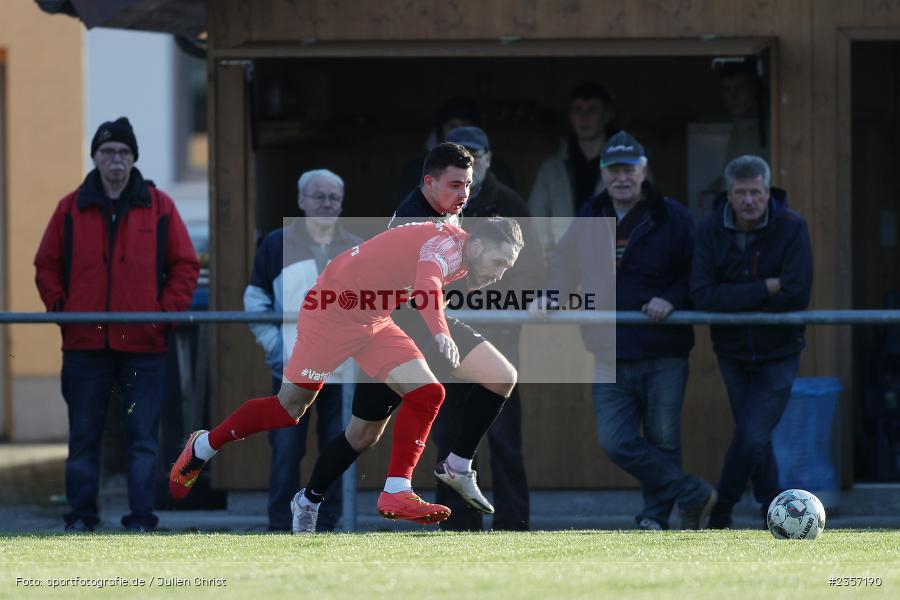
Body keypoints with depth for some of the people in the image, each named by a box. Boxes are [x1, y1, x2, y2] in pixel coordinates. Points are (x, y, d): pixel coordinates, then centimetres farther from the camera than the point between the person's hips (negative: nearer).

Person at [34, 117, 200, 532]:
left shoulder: (158, 207, 5)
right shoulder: (71, 209, 8)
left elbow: (185, 266, 8)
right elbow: (47, 266, 13)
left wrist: (167, 311, -3)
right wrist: (59, 307, -1)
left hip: (143, 343, -1)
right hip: (84, 343, 1)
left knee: (143, 439, -1)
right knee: (83, 439, 4)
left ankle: (141, 521, 1)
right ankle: (80, 520, 9)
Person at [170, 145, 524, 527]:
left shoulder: (460, 261, 8)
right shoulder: (449, 244, -22)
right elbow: (426, 283, -43)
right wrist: (440, 334, -59)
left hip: (375, 321, 9)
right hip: (336, 306, -9)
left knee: (427, 393, -9)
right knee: (290, 407, 1)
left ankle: (395, 494, -11)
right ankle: (204, 446, 22)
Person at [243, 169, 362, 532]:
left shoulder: (358, 251, 11)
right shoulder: (277, 245, 5)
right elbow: (255, 300, 7)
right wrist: (274, 344, -4)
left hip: (344, 372, 2)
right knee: (286, 450, -4)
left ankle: (327, 526, 9)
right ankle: (281, 527, 0)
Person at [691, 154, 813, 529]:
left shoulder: (791, 228, -15)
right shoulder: (710, 231, -11)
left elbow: (796, 295, -23)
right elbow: (702, 296, -22)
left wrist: (734, 301, -16)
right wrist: (766, 288, -25)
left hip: (778, 354, -3)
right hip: (733, 353, 3)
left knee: (752, 438, -12)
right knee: (754, 438, 12)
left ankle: (720, 512, 8)